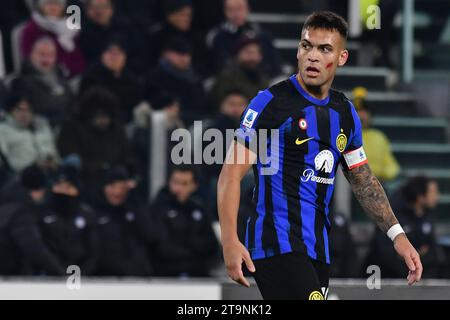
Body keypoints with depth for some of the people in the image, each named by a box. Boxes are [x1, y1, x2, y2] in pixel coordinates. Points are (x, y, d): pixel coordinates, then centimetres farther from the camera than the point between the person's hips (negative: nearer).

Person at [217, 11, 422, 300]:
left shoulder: (345, 113, 13)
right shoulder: (270, 102, -6)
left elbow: (363, 180, 23)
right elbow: (232, 174, -8)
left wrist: (397, 235, 13)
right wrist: (230, 241, -19)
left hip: (318, 251, 7)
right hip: (276, 246, -7)